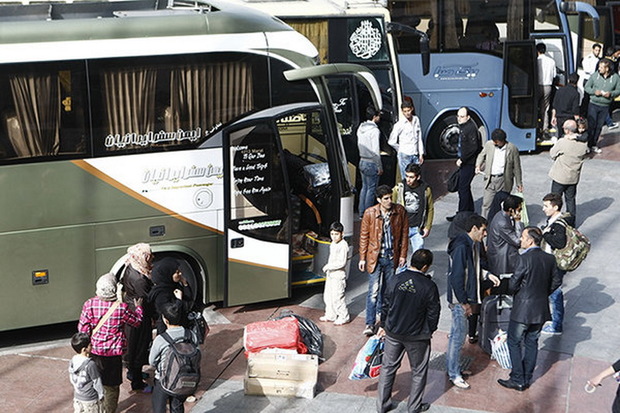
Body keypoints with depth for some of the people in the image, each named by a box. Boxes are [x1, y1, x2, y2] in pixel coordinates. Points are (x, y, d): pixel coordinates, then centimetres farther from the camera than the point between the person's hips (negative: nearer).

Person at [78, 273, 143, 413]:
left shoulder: (89, 304, -15)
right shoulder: (121, 307, -19)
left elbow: (82, 329, -10)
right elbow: (137, 321, -1)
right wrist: (138, 307, 18)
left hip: (94, 351, 2)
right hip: (113, 353, -2)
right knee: (111, 387, 14)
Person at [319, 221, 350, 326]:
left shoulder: (343, 245, -18)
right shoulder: (333, 244, 10)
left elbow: (342, 262, -23)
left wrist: (328, 266, -20)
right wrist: (328, 268, 13)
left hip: (339, 275, -9)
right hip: (330, 274, 9)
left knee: (337, 297, -6)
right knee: (327, 296, 15)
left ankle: (343, 317, 6)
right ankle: (330, 315, 27)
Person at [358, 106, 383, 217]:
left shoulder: (361, 128, 6)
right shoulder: (374, 130, -19)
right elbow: (376, 151, -20)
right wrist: (380, 167, -13)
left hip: (362, 161, 8)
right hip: (371, 163, -8)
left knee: (364, 187, 17)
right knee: (371, 189, 1)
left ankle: (361, 212, 22)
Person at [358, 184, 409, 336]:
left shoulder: (400, 211, -5)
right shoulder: (370, 213, -11)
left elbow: (404, 233, 4)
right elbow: (364, 236, -2)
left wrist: (403, 255, 3)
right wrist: (362, 258, -1)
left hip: (392, 257, 3)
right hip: (375, 257, -3)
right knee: (374, 290, -8)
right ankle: (370, 323, -3)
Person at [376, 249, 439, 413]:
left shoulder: (395, 280, -9)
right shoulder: (429, 287, -17)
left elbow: (385, 305, 0)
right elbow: (433, 313, -9)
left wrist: (383, 325, 15)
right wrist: (430, 331, 9)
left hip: (393, 332, 3)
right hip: (417, 337, -3)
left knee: (388, 367, 16)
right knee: (418, 371, 16)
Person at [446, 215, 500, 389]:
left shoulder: (475, 245, 6)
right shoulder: (461, 247, -24)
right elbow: (456, 277, -24)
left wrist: (487, 275, 5)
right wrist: (464, 302, -20)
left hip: (468, 297, 10)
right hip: (459, 299, -10)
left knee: (456, 334, 19)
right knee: (459, 335, -2)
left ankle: (452, 367, 32)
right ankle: (454, 374, 9)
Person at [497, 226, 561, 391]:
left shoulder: (525, 259, -21)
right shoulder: (550, 259, 0)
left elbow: (513, 283, -17)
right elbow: (556, 282, 8)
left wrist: (514, 293, 4)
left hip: (522, 309, -6)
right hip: (541, 310, 6)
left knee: (514, 343, 7)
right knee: (531, 343, 17)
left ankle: (517, 380, 8)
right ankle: (527, 379, 24)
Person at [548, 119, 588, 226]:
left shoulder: (562, 142, -22)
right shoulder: (583, 145, -8)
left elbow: (552, 154, -7)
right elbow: (583, 156, 7)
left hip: (560, 177, -4)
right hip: (573, 177, 4)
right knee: (571, 200, 17)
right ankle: (571, 223, 26)